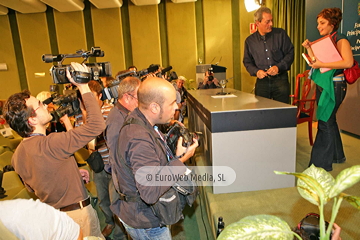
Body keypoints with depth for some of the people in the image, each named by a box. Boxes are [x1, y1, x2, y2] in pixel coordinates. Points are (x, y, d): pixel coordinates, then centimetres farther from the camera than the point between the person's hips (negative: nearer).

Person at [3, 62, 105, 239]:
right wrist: (84, 87, -28)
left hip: (50, 214, 8)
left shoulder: (17, 156, -5)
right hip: (78, 214, -8)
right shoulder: (51, 145, -32)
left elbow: (32, 187, 10)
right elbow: (96, 125, -34)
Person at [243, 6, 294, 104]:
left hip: (280, 79, 0)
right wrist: (256, 71, -8)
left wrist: (279, 67, -11)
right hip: (262, 81, 1)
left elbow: (290, 53, 4)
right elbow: (247, 62, 11)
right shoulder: (250, 41, 5)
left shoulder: (281, 34, 3)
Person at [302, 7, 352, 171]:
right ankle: (337, 155, 32)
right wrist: (309, 49, 2)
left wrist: (322, 64, -24)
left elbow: (348, 62, -23)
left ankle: (320, 164, 1)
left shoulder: (340, 40, -9)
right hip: (322, 85, 9)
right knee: (329, 121, 16)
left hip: (334, 86, -9)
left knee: (325, 122, -7)